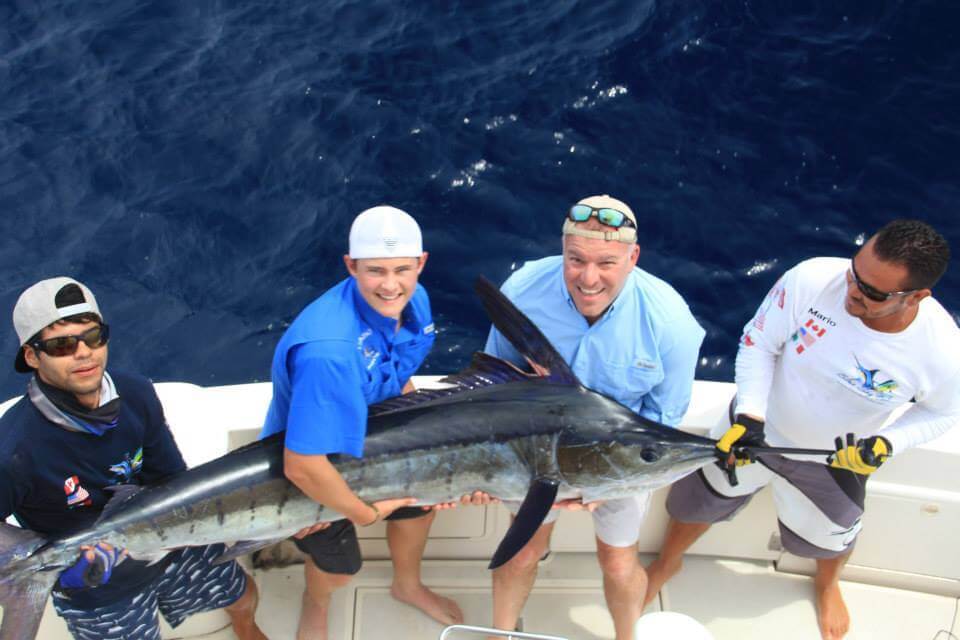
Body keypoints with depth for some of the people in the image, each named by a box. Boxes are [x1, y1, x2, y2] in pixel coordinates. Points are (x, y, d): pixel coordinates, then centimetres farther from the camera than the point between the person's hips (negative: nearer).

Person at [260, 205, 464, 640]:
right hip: (309, 456, -7)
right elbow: (303, 467, -43)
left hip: (369, 434, 7)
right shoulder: (329, 352, -46)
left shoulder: (412, 301, -20)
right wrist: (365, 513, -26)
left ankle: (407, 585, 58)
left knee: (421, 498, 24)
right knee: (340, 564, 14)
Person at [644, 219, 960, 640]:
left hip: (836, 459, 0)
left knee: (829, 538, 27)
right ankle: (668, 563, 56)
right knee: (699, 501, 20)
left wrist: (888, 445, -23)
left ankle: (827, 585, 66)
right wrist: (749, 416, -27)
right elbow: (758, 344, -18)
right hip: (758, 425, 0)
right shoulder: (812, 279, -36)